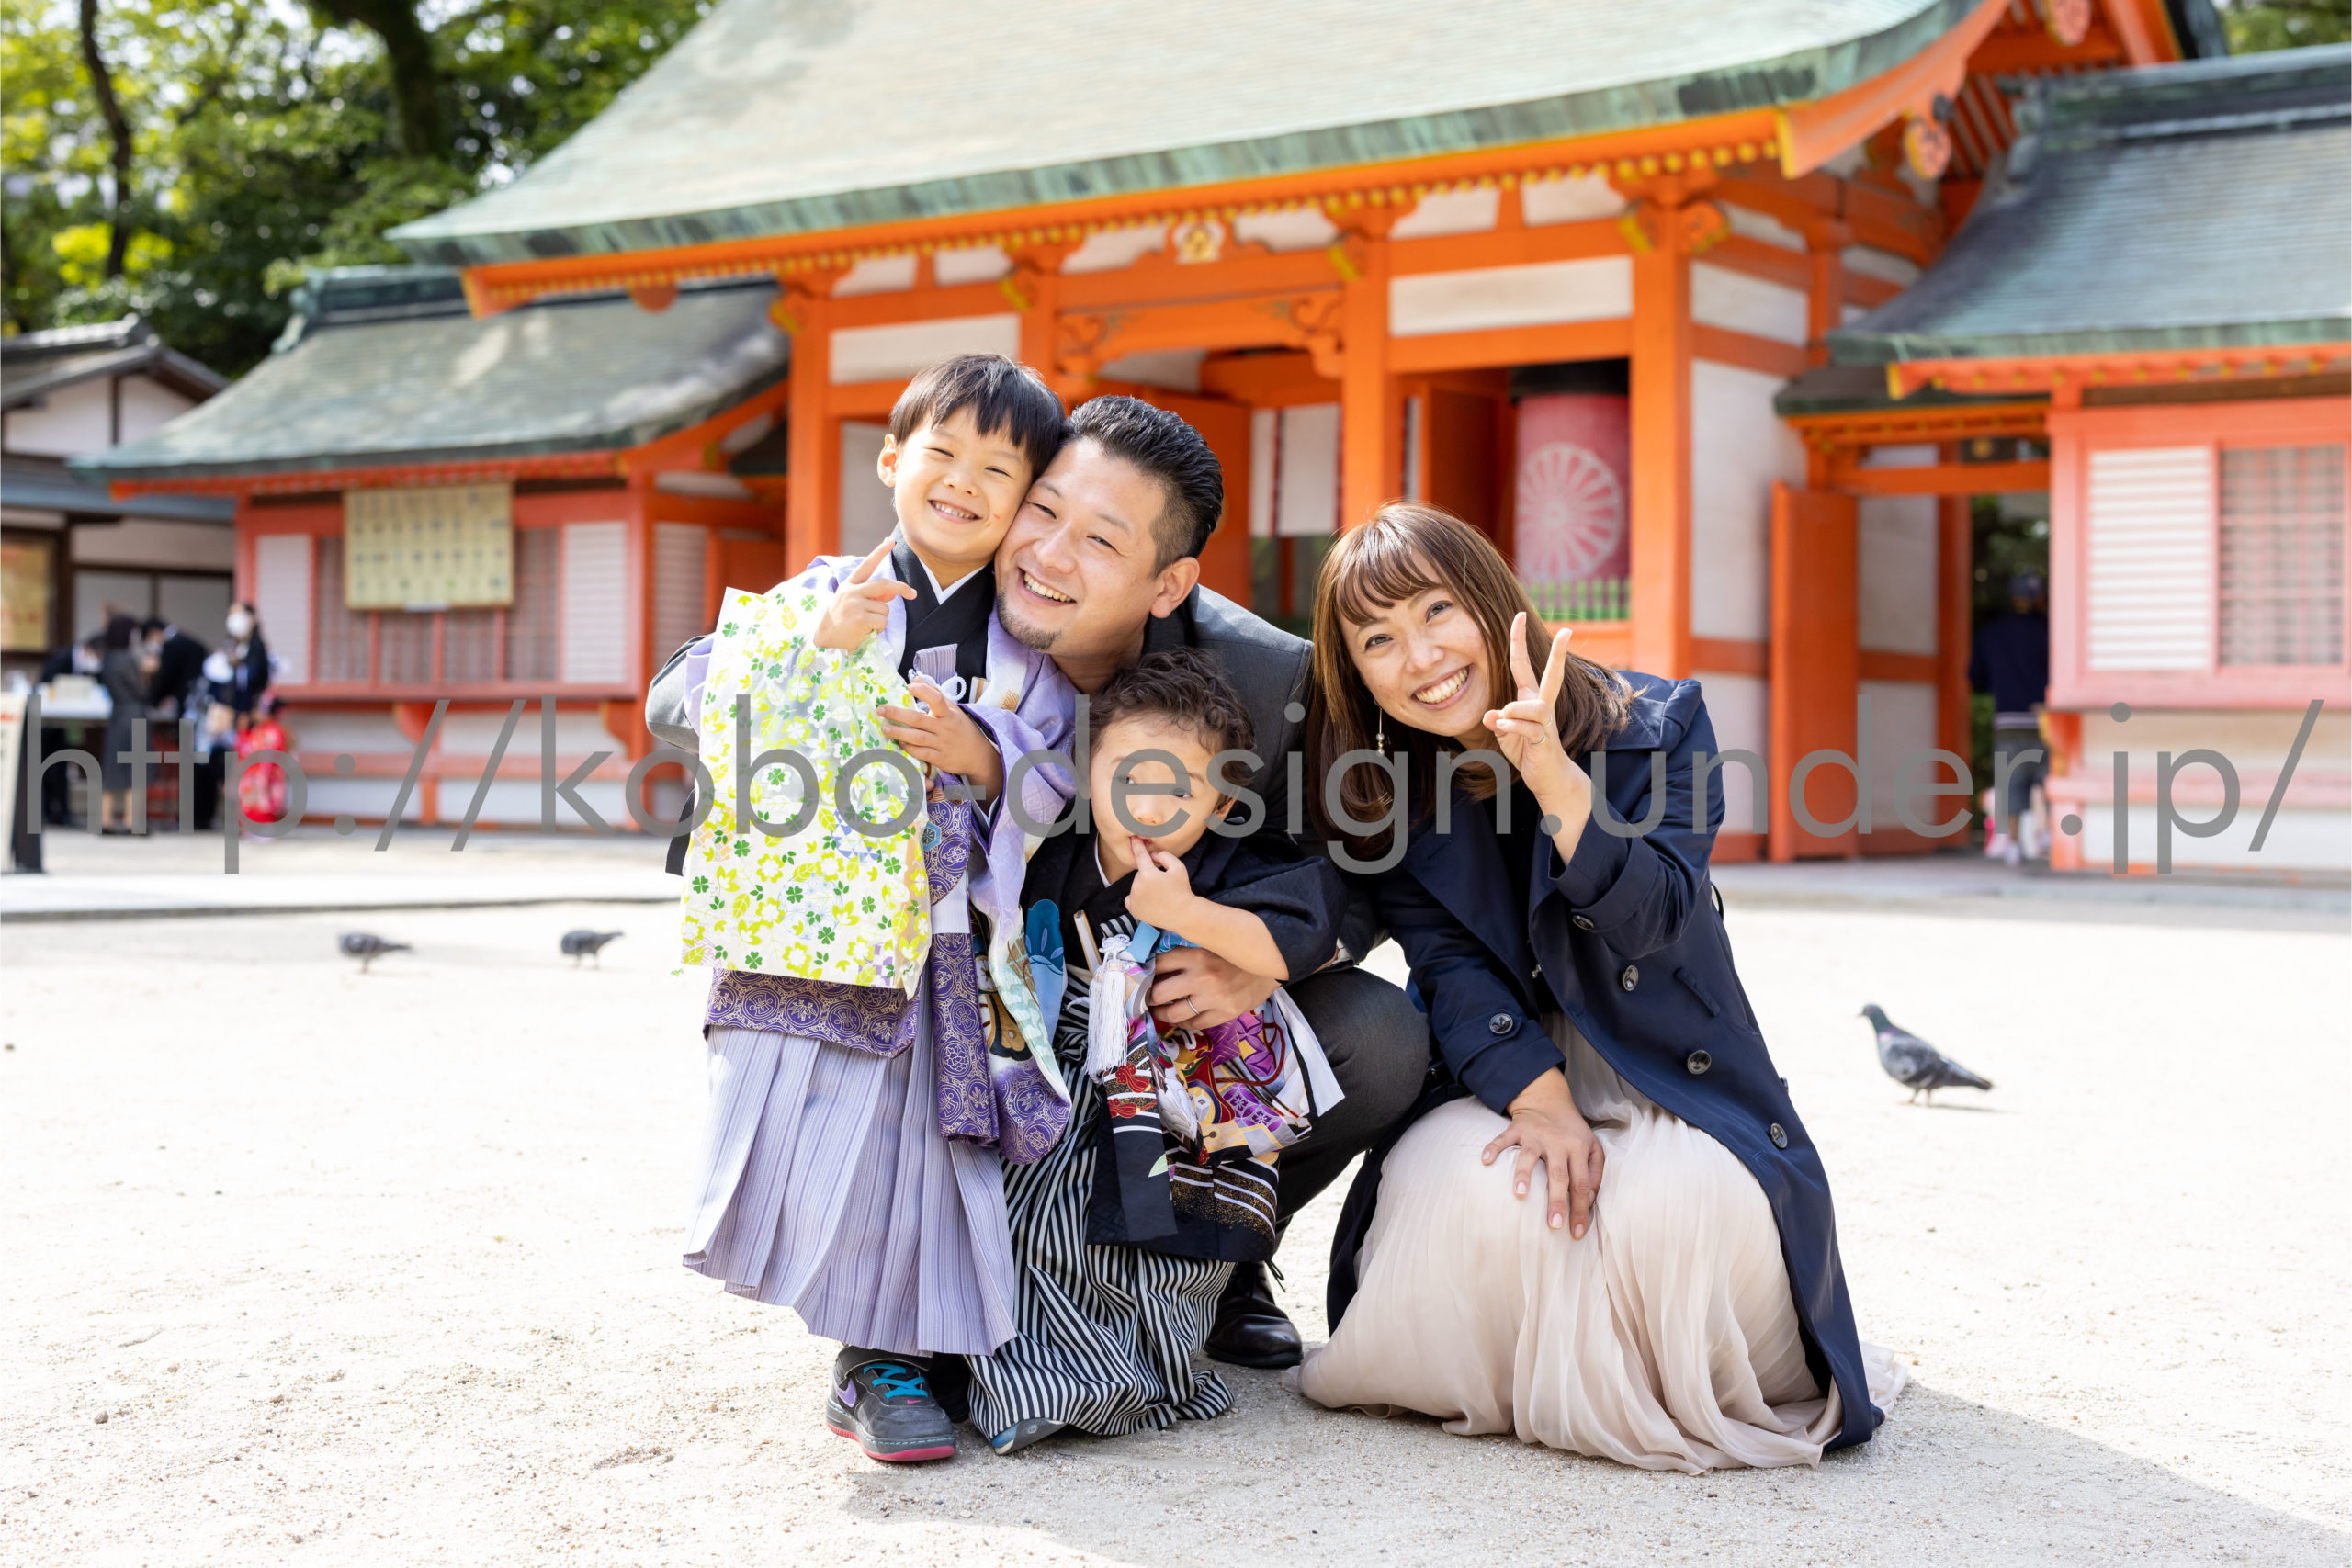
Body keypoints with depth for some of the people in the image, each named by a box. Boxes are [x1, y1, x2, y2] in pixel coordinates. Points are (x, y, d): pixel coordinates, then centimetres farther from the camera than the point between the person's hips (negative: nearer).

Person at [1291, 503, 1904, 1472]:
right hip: (1503, 1086, 1)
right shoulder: (1385, 797, 0)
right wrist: (1539, 1099, -27)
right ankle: (1525, 1385, 1)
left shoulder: (1656, 722, -7)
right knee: (1467, 1191, -33)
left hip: (1677, 1092, -1)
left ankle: (1670, 1394, 1)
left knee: (1676, 1209, -34)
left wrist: (1552, 776, -36)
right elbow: (1450, 968, -10)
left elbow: (1654, 919, -21)